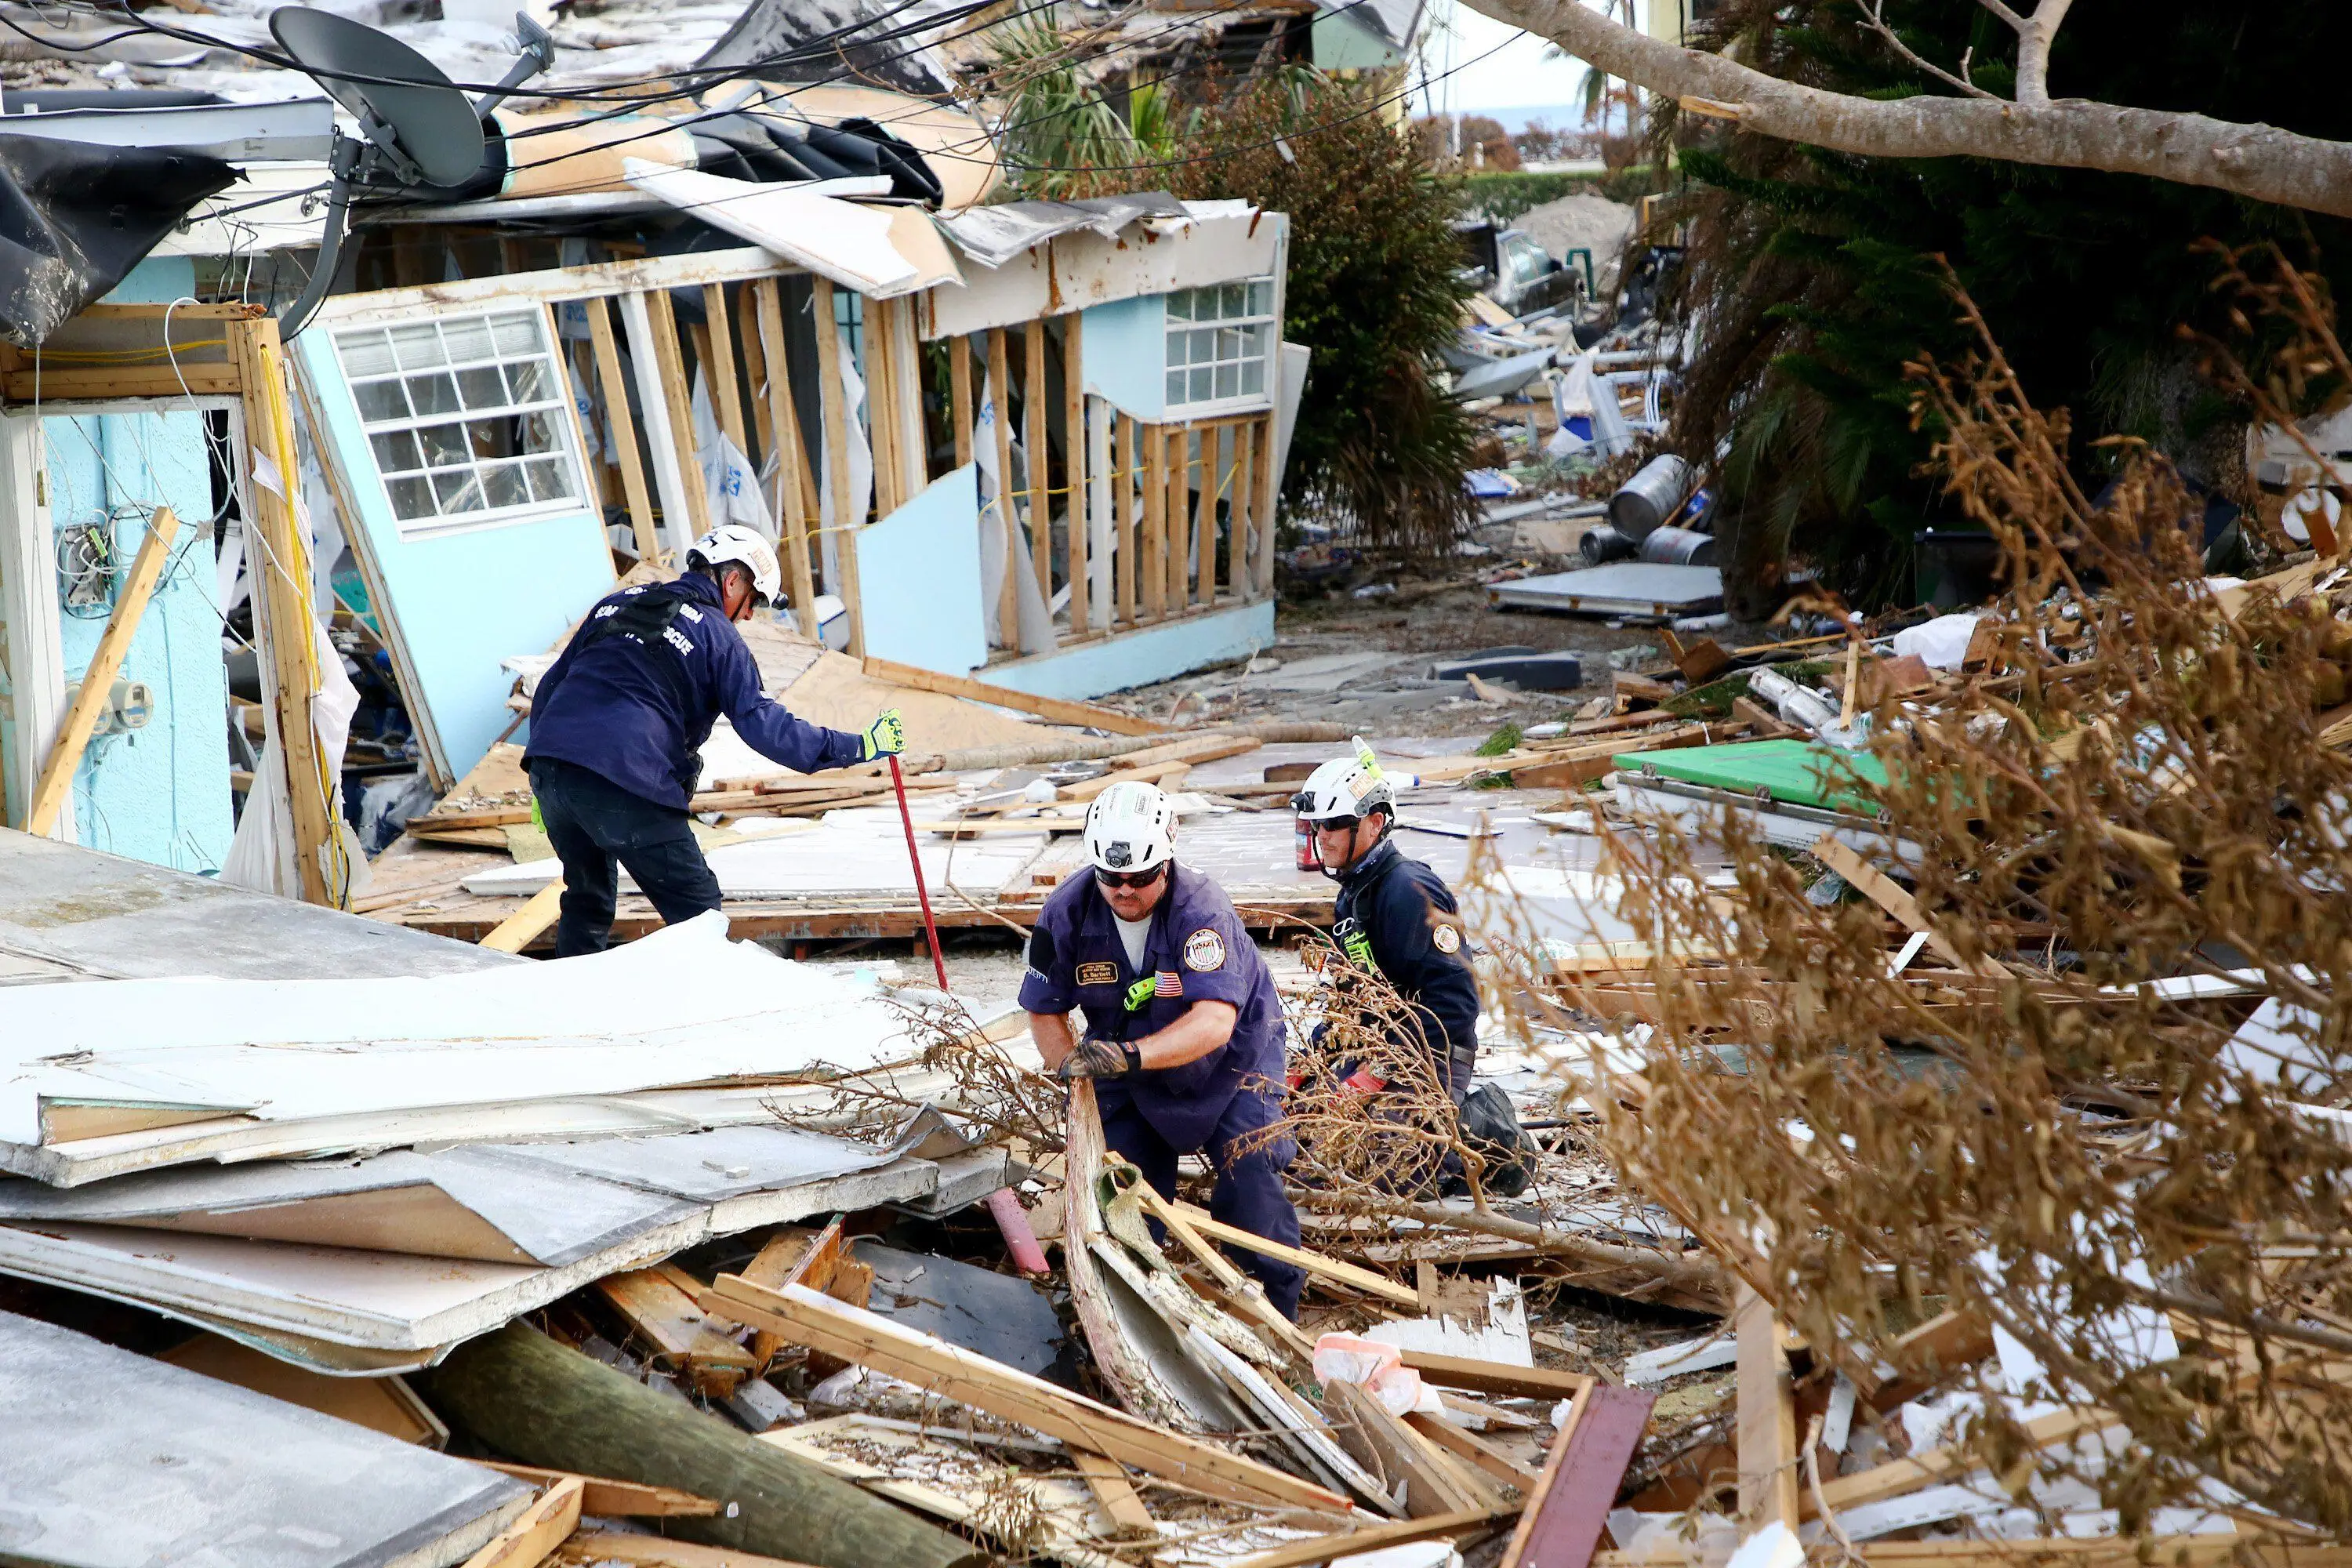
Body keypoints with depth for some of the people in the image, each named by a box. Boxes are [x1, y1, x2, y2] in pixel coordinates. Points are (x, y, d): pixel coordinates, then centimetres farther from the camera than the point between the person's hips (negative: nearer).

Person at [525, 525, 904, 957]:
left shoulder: (617, 603, 22)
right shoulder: (717, 634, 3)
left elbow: (550, 684, 26)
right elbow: (761, 723, -6)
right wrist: (856, 747, -5)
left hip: (548, 768, 7)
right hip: (626, 786, -7)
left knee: (587, 900, 25)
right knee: (697, 910, 4)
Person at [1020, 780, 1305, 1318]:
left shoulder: (1201, 908, -33)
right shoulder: (1066, 913, -20)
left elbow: (1213, 1022, -41)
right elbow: (1045, 1011, -9)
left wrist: (1128, 1055, -54)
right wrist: (1075, 1075, -27)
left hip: (1231, 1057, -4)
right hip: (1131, 1074, 4)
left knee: (1249, 1177, -14)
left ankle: (1276, 1312, 3)